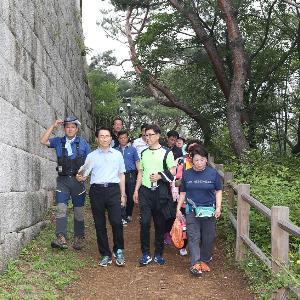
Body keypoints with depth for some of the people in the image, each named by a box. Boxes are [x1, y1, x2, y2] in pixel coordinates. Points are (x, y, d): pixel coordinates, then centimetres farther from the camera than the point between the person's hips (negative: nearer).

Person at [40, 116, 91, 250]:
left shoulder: (82, 142, 4)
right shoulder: (58, 141, 8)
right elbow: (43, 141, -4)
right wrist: (53, 126, -5)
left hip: (78, 179, -1)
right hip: (62, 180, 1)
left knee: (78, 211, 6)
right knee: (60, 208, -13)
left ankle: (79, 238, 16)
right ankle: (61, 239, -19)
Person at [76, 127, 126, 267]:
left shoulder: (117, 154, 13)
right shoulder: (91, 156, 10)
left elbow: (121, 175, 16)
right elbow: (84, 174, 5)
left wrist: (123, 194, 12)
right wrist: (80, 178, -19)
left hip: (113, 189, 0)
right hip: (97, 190, 1)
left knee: (117, 222, -11)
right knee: (100, 224, 4)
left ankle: (118, 251, 9)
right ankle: (105, 254, 15)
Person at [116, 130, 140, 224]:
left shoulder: (132, 149, 4)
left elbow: (137, 162, 3)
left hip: (130, 175, -1)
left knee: (131, 196, 5)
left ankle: (129, 214, 23)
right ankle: (123, 217, 6)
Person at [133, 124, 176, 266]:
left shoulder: (166, 153, 1)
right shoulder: (143, 153, 13)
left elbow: (173, 171, -3)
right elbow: (140, 173, 16)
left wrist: (159, 176, -18)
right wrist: (136, 190, 10)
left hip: (160, 191, -2)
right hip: (145, 191, 2)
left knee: (160, 223, 5)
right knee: (144, 222, -7)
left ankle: (158, 253, 16)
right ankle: (146, 254, 3)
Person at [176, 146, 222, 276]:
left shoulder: (213, 173, -1)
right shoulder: (187, 174, 3)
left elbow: (218, 191, 5)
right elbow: (183, 193, 10)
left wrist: (218, 207, -5)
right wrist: (178, 208, 7)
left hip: (209, 210, 0)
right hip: (192, 210, 0)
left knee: (208, 238, 7)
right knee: (194, 237, -6)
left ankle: (204, 261, 23)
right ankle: (195, 263, -9)